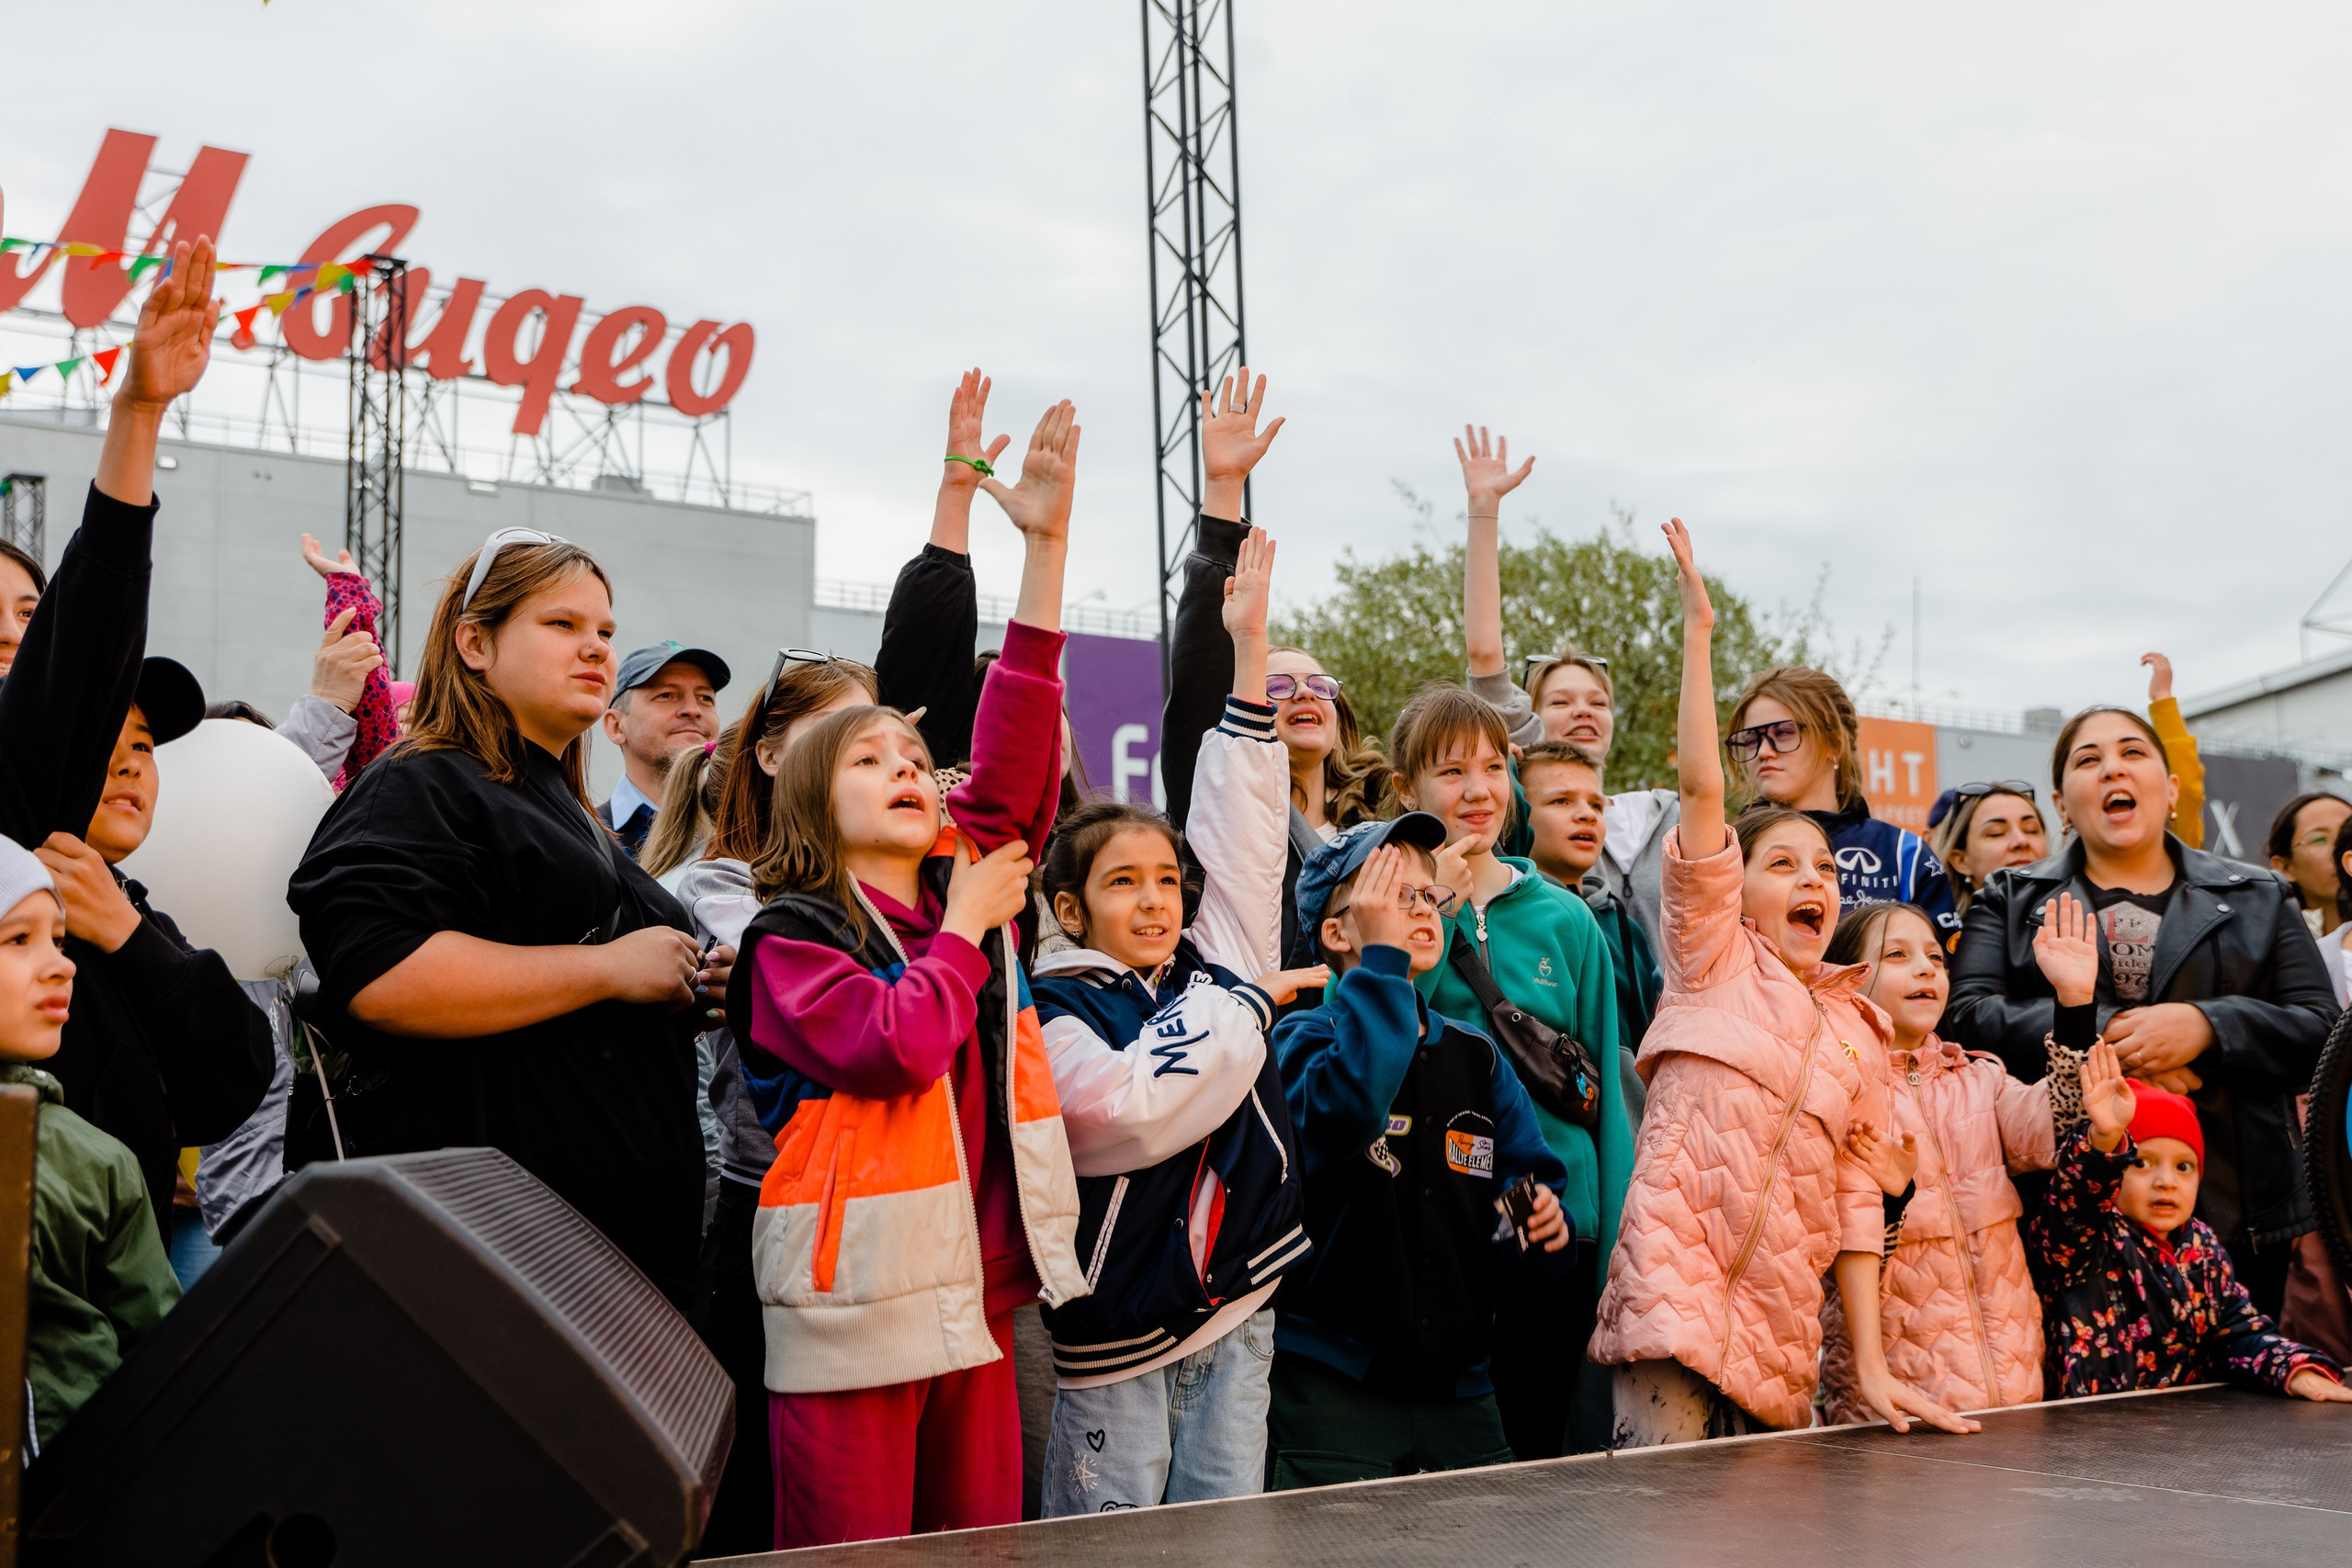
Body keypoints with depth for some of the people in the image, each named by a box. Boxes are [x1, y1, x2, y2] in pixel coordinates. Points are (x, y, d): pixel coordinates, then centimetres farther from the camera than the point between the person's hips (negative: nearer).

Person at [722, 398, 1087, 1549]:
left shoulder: (968, 884, 12)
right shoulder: (791, 937, -4)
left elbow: (1012, 759, 1)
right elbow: (892, 1046, -20)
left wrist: (1047, 546, -6)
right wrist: (966, 928, -6)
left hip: (978, 1301, 6)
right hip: (854, 1316, -6)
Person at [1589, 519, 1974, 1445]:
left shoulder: (1858, 1032, 17)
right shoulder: (1715, 959, 7)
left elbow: (1857, 1201, 14)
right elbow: (1701, 788, -4)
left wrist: (1872, 1365, 7)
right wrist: (1698, 632, -8)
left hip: (1784, 1339, 4)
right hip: (1675, 1289, -4)